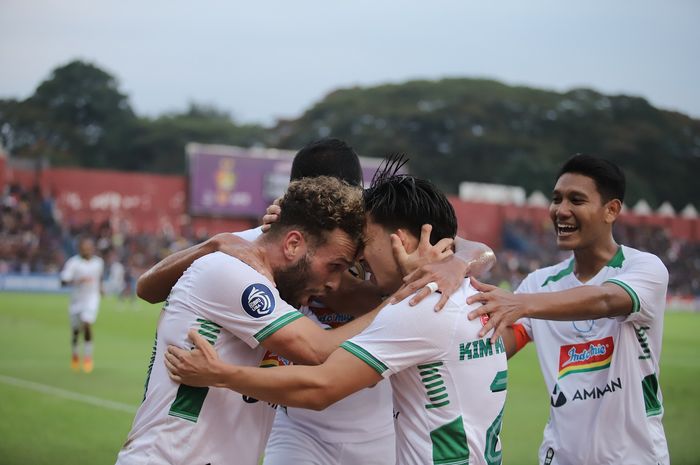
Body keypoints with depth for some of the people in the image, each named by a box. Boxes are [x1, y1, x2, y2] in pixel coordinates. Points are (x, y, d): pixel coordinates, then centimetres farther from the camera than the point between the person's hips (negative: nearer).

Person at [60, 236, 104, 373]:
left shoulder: (98, 262, 1)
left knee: (87, 324, -20)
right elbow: (64, 281, -20)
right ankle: (74, 354, 38)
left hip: (92, 297, 0)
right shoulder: (73, 262, -12)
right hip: (77, 299, 0)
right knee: (76, 330, 10)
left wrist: (99, 288, 11)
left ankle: (88, 357, -8)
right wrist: (78, 281, -33)